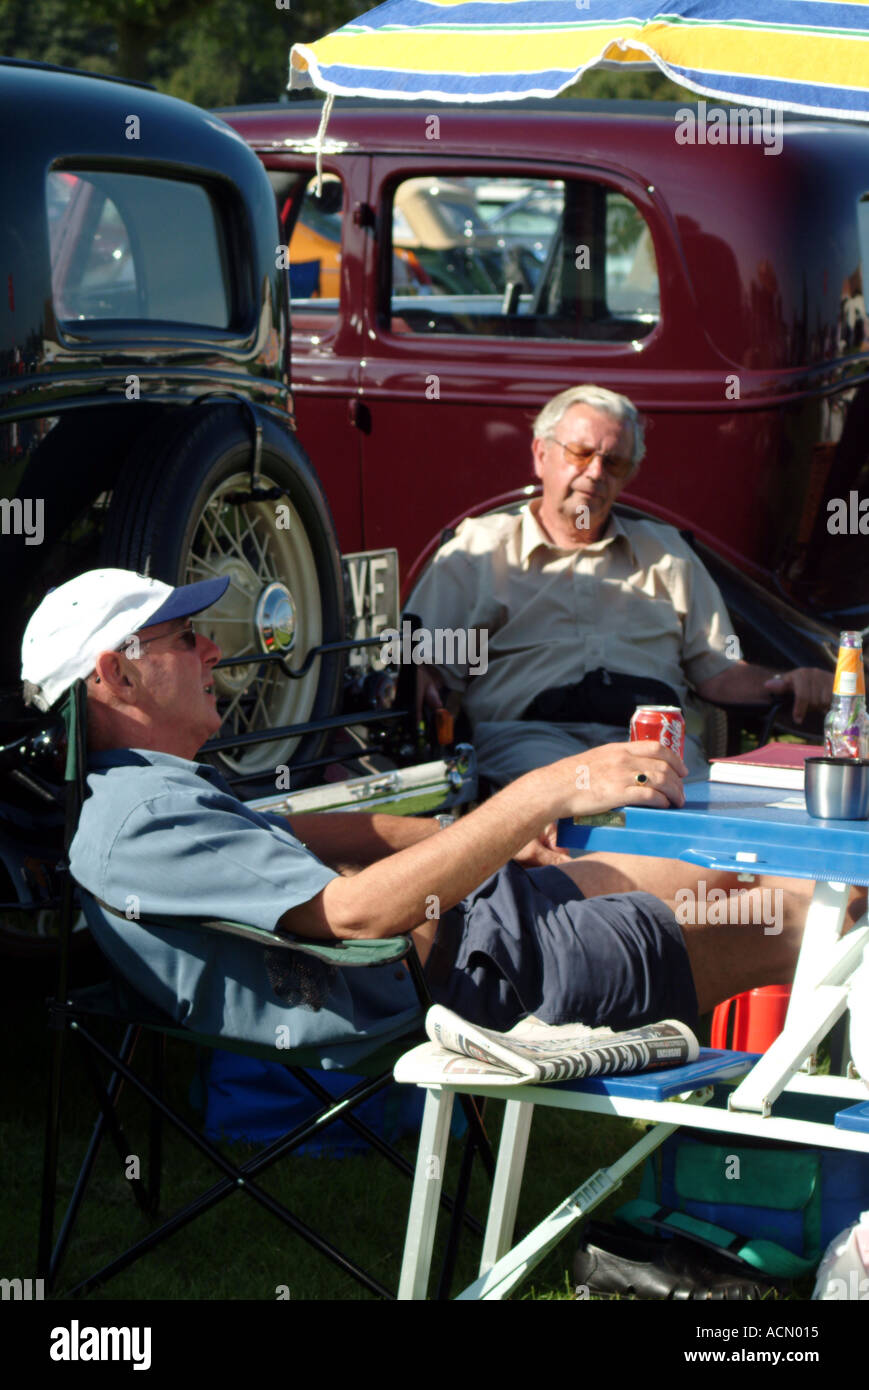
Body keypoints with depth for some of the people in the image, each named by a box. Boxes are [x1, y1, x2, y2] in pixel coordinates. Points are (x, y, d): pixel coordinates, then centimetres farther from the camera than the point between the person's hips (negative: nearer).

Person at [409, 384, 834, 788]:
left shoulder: (665, 551, 29)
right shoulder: (477, 548, 20)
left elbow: (719, 671, 24)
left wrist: (783, 684, 4)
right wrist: (418, 685, -15)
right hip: (531, 731, -2)